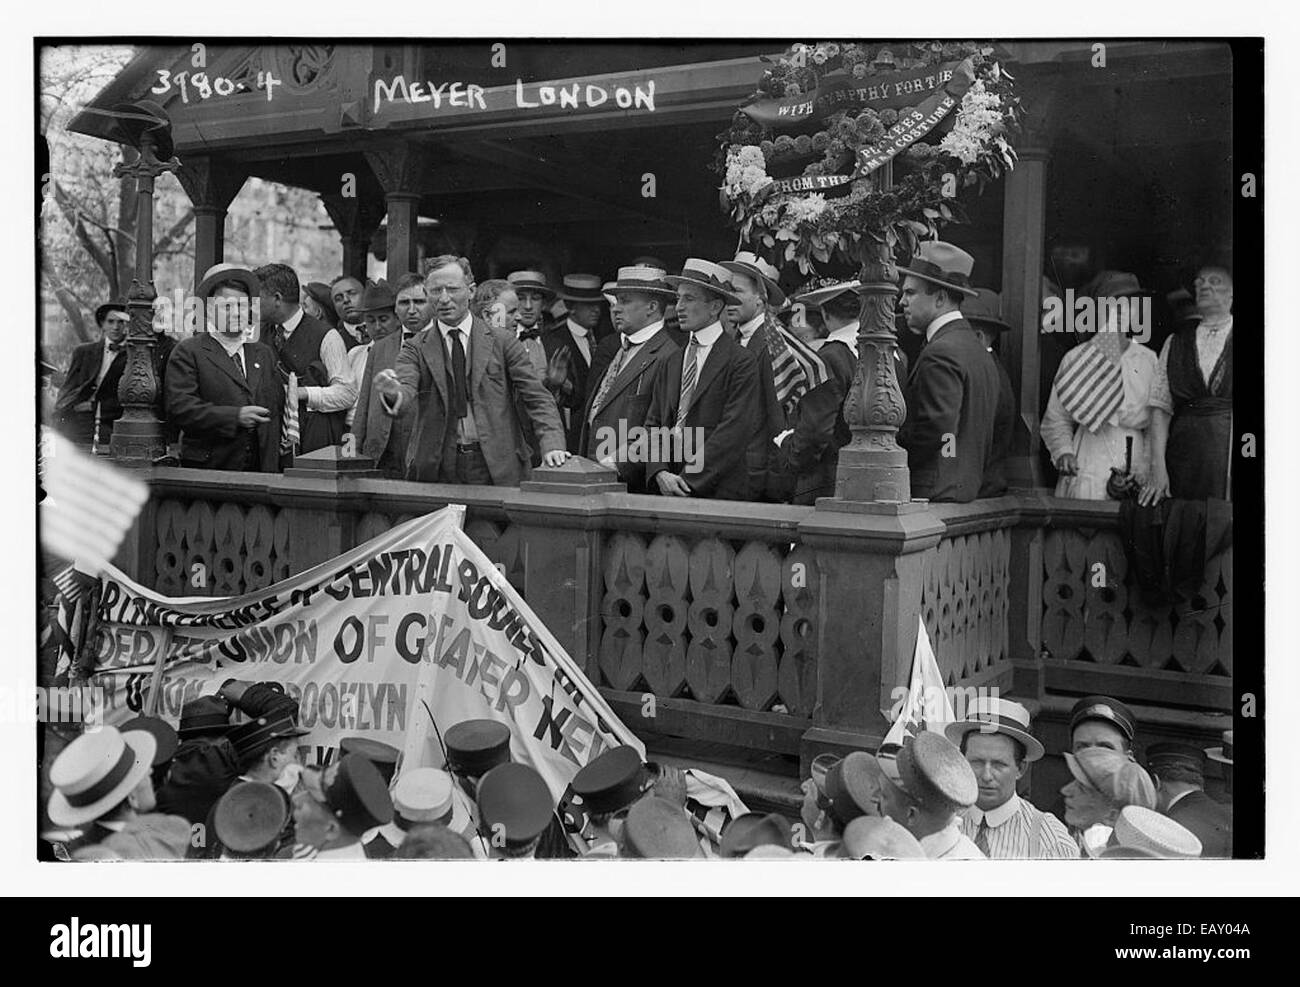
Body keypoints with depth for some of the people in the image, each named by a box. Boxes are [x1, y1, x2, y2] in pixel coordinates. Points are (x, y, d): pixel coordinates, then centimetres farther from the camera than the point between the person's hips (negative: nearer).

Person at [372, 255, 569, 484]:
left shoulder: (502, 343, 5)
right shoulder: (417, 349, 7)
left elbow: (538, 399, 1)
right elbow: (407, 389, -11)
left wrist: (552, 446, -15)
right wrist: (393, 392, -36)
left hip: (498, 470, 0)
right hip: (437, 470, 1)